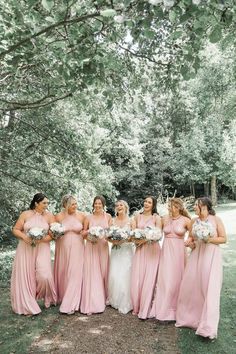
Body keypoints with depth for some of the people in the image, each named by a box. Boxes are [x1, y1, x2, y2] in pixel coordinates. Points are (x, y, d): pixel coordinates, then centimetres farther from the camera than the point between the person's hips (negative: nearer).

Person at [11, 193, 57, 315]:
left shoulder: (49, 216, 0)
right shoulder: (25, 214, 1)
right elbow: (15, 230, 3)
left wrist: (41, 239, -18)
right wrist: (24, 237, -15)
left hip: (42, 249, -1)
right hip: (25, 249, 1)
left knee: (44, 275, -11)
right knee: (25, 276, 4)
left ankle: (48, 298, 19)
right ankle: (26, 305, 21)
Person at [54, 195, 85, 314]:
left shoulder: (81, 215, -5)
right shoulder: (59, 216, -5)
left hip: (77, 249, -1)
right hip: (63, 248, 1)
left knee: (74, 275, -2)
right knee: (62, 274, 11)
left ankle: (70, 304, 7)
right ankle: (62, 298, 34)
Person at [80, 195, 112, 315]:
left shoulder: (108, 216, 5)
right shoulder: (88, 217, 2)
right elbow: (83, 233, 6)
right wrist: (89, 232, -14)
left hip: (103, 247, 2)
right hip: (91, 247, -1)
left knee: (103, 272, 8)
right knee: (91, 274, -3)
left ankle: (102, 299, 25)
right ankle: (91, 304, 3)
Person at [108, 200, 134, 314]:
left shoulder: (130, 220, -2)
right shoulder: (113, 220, 8)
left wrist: (123, 239, -18)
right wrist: (113, 240, -11)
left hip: (126, 251, -3)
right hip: (115, 251, 3)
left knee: (124, 276, -4)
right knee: (114, 276, 1)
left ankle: (124, 304, 9)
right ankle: (114, 301, 19)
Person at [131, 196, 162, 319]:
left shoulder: (156, 218, -1)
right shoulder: (137, 216, 9)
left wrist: (145, 239, -15)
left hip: (152, 250, -3)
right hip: (139, 249, 3)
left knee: (148, 279, -2)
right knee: (136, 279, 3)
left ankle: (145, 310, 10)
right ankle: (137, 307, 20)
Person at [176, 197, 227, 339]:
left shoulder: (216, 219, -5)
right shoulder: (194, 221, 8)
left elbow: (224, 238, -3)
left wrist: (209, 239, -17)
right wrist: (189, 242, -4)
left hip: (211, 256, -4)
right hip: (196, 256, 5)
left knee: (209, 289, -5)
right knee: (191, 286, 6)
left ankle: (208, 327, 4)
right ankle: (191, 317, 26)